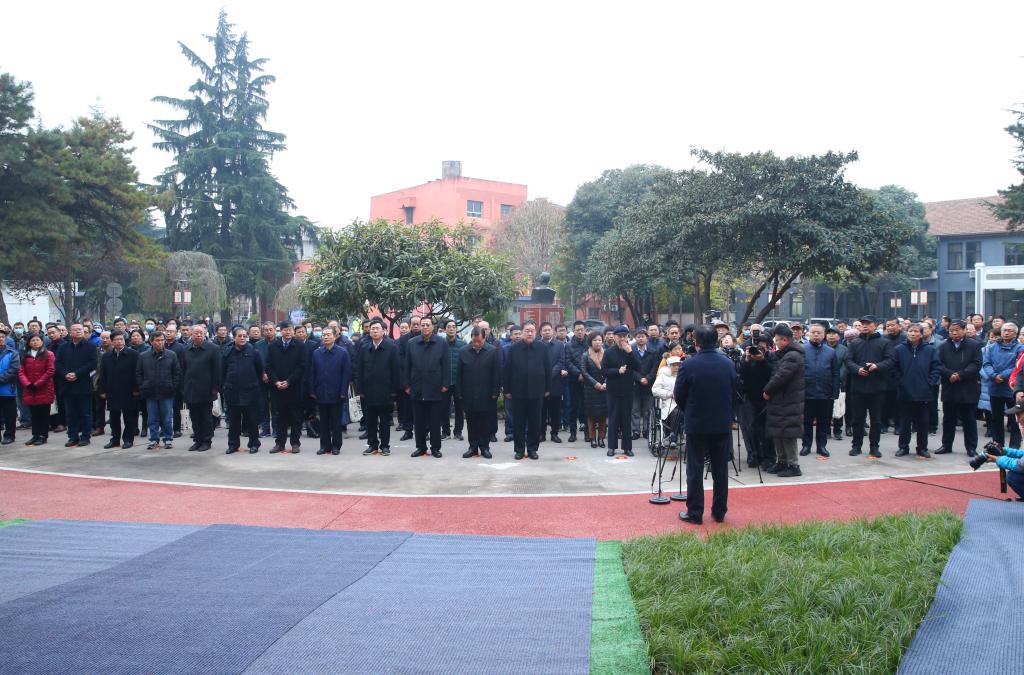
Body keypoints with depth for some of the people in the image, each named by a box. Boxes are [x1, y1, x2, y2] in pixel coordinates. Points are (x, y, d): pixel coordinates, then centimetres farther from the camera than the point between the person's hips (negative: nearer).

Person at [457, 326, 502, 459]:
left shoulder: (493, 351, -5)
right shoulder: (463, 352, 2)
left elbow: (497, 373, -5)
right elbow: (459, 374, 6)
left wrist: (495, 392, -8)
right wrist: (460, 392, 2)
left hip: (487, 396, -2)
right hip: (469, 395, 2)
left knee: (486, 423, 5)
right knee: (471, 423, 9)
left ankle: (484, 447, 15)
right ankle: (473, 447, 17)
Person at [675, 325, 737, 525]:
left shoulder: (689, 365, -14)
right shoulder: (729, 364, -3)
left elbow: (679, 396, -5)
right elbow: (734, 394, 5)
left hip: (696, 424, -3)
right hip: (723, 424, 3)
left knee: (695, 470, 4)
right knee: (720, 470, 11)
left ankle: (695, 513, 7)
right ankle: (719, 512, 18)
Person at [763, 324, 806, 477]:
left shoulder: (792, 356, -17)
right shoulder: (784, 355, 16)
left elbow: (780, 377, -22)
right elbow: (775, 373, 20)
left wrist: (767, 391, -10)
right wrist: (769, 391, 8)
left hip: (788, 403, -10)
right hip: (780, 401, 10)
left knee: (787, 434, -5)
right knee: (777, 433, 15)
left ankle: (793, 466, 1)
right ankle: (781, 461, 24)